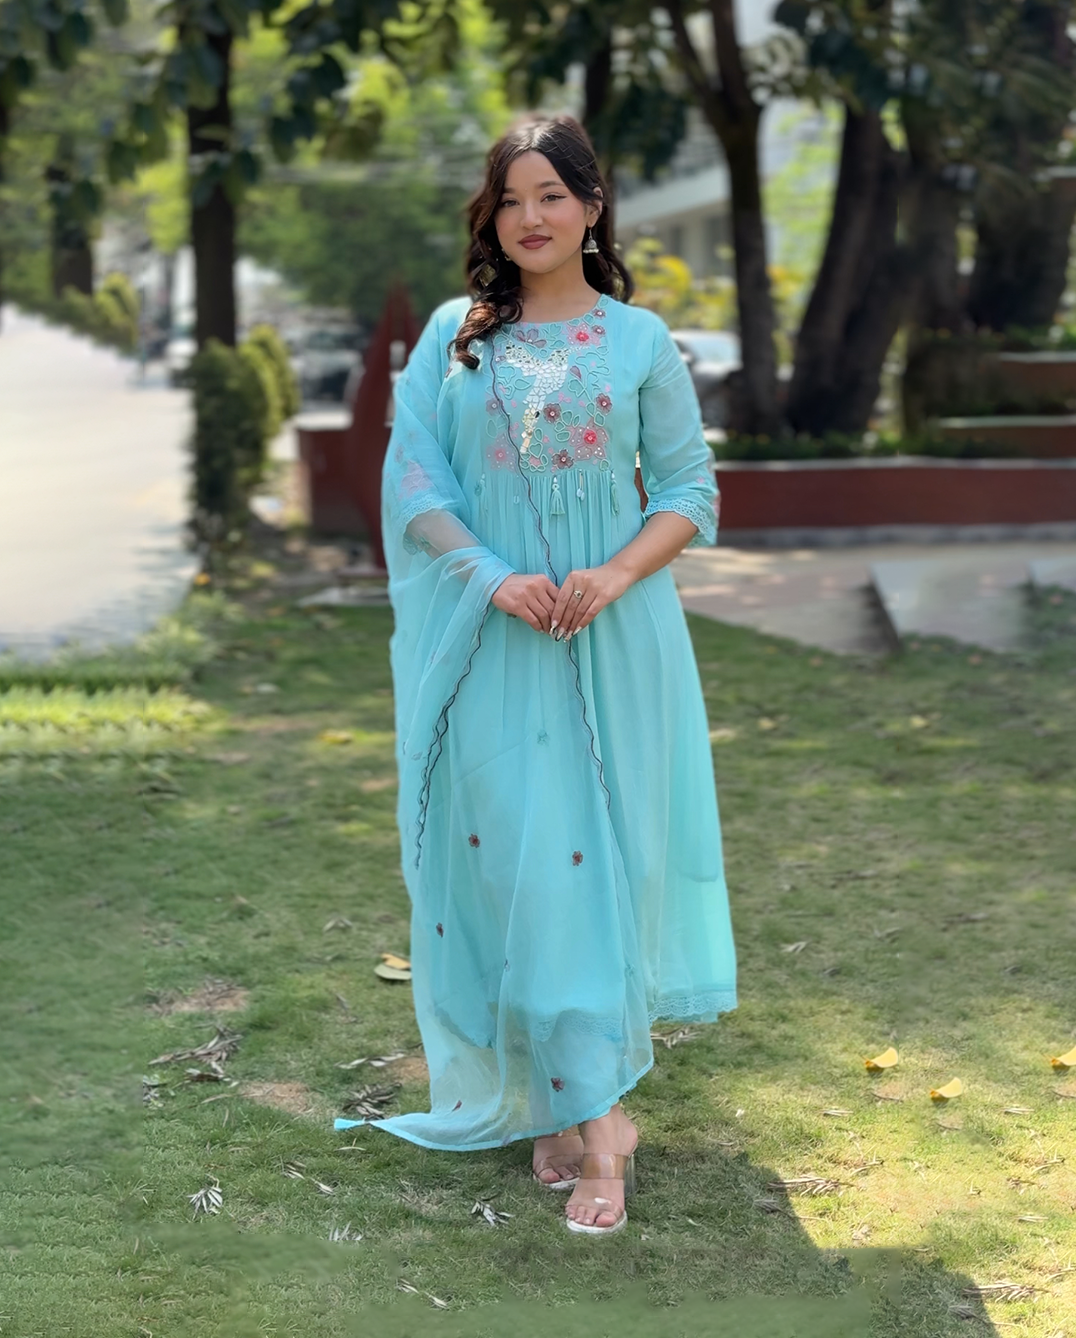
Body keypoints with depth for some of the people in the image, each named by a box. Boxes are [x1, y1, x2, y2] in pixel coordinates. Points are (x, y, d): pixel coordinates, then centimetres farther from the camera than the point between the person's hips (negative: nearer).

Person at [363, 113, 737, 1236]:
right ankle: (590, 1112, 10)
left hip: (610, 632, -1)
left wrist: (613, 576, -13)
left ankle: (577, 1100, 3)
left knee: (591, 851, -4)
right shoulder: (453, 336, 9)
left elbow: (691, 490, 4)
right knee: (501, 851, -1)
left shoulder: (639, 342, 6)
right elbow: (412, 482, 2)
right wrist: (497, 579, -13)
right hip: (485, 631, 1)